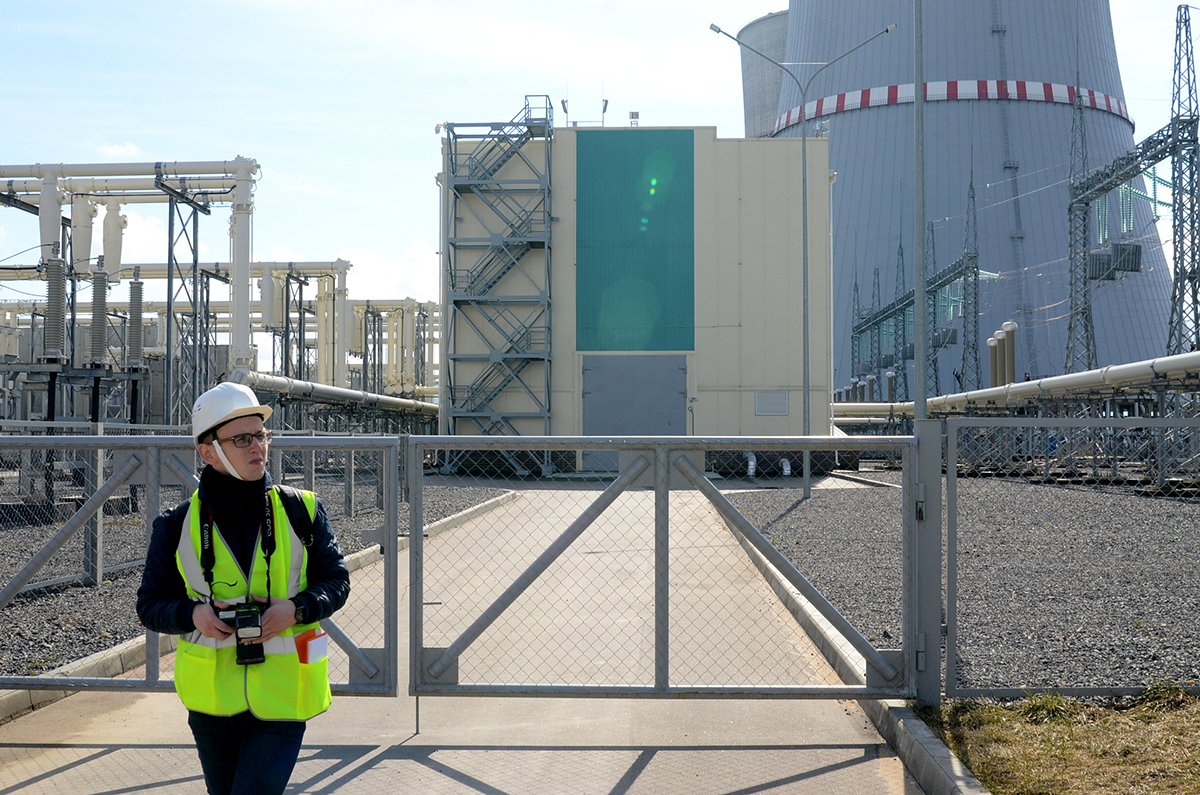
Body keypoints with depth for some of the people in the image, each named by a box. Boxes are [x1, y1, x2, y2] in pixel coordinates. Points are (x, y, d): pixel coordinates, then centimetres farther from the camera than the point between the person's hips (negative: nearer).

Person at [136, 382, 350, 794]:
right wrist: (193, 614, -18)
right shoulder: (177, 526, -2)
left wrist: (297, 609, -17)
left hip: (282, 693, -2)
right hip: (213, 696, 2)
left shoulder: (300, 510, -3)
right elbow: (150, 605, 3)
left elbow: (336, 580, 2)